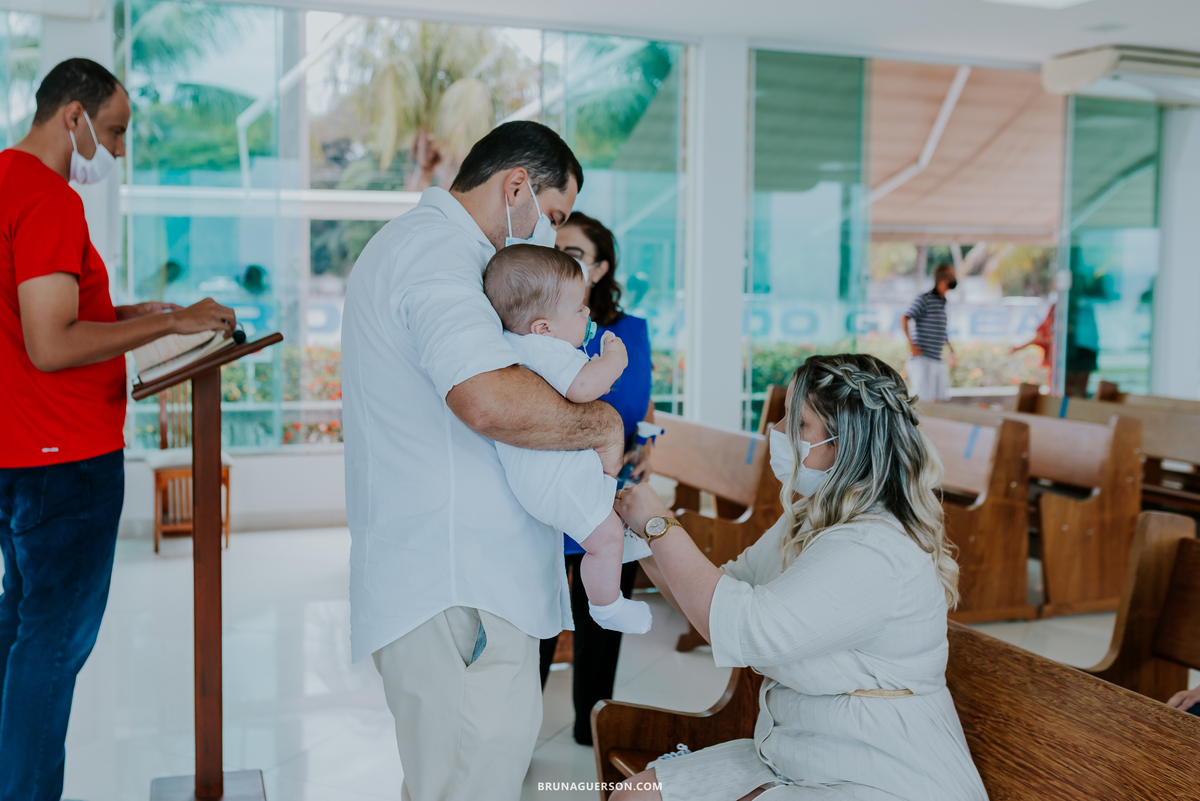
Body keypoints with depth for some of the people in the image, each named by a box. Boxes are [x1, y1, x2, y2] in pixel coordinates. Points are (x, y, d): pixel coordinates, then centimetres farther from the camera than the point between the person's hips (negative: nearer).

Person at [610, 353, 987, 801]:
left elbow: (739, 628, -29)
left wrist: (660, 526, -19)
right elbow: (723, 592, 13)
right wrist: (646, 536, 0)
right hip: (793, 759, 9)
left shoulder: (876, 553, -24)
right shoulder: (808, 520, 8)